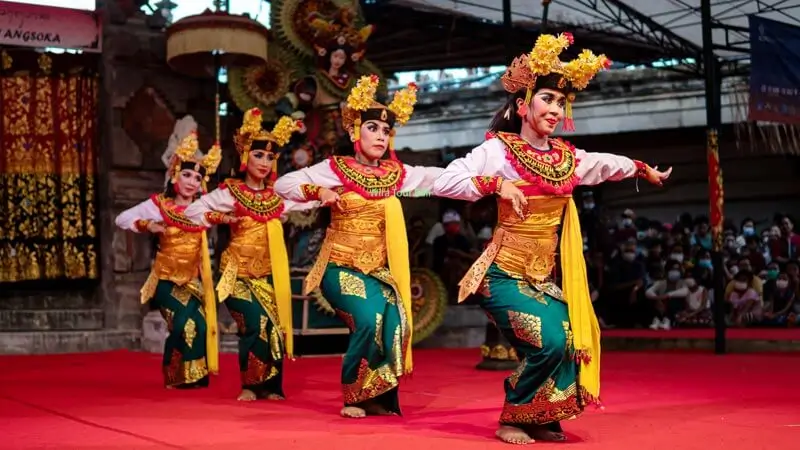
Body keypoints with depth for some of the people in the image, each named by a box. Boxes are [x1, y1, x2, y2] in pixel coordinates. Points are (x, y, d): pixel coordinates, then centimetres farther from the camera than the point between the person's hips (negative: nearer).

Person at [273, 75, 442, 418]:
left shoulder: (396, 173, 5)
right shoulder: (335, 169, -4)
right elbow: (283, 185, -5)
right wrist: (318, 191, -20)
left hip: (379, 270, 4)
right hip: (342, 267, -4)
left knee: (393, 322, -17)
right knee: (369, 319, -24)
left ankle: (378, 398, -1)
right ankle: (354, 397, -7)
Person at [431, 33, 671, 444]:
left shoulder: (566, 157, 8)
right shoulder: (498, 150, -10)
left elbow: (606, 164, 29)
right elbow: (444, 183, -19)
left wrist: (643, 170, 44)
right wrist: (497, 185, -24)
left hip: (545, 278, 6)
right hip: (505, 274, -6)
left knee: (568, 343, -11)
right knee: (548, 342, -22)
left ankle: (542, 420, 13)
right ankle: (512, 420, 0)